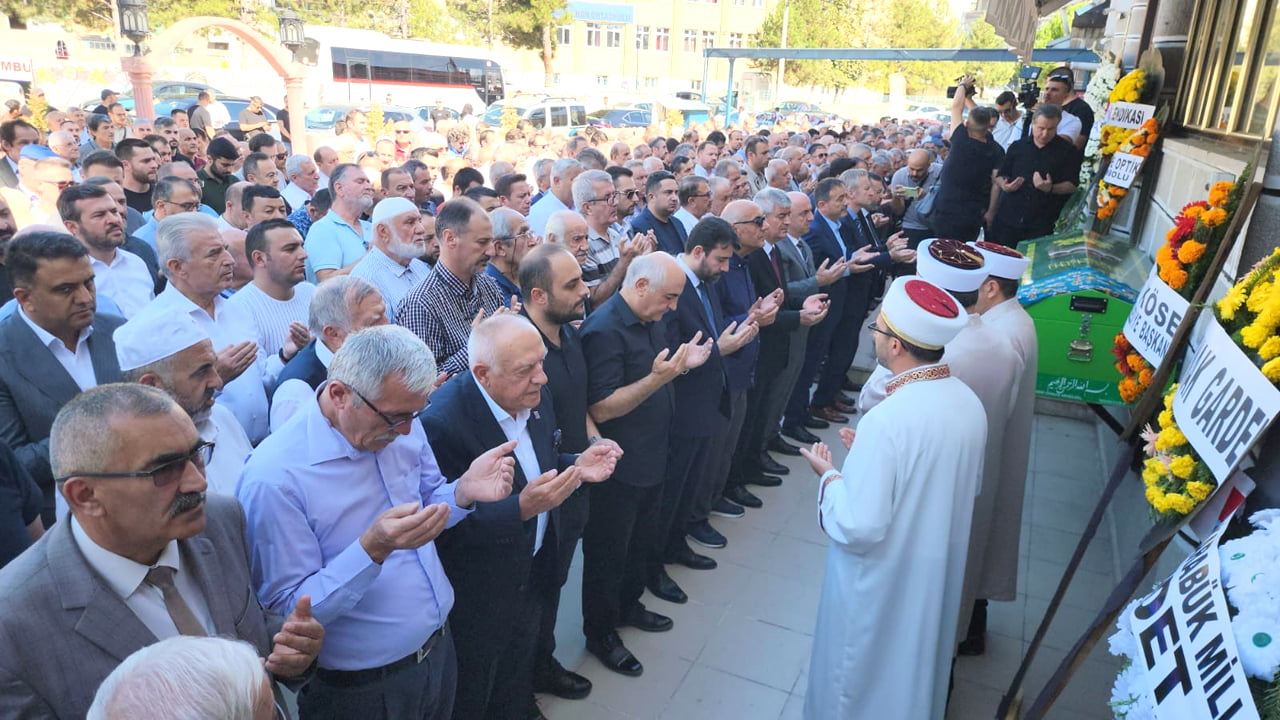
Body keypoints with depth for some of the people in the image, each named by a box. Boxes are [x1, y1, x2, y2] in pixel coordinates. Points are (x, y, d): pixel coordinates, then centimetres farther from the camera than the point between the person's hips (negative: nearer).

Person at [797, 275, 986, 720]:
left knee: (858, 677, 18)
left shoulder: (886, 421, -32)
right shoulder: (969, 403, -9)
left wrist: (829, 475, -11)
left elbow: (859, 528, -28)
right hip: (936, 573, 7)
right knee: (916, 668, 30)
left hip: (882, 582, -7)